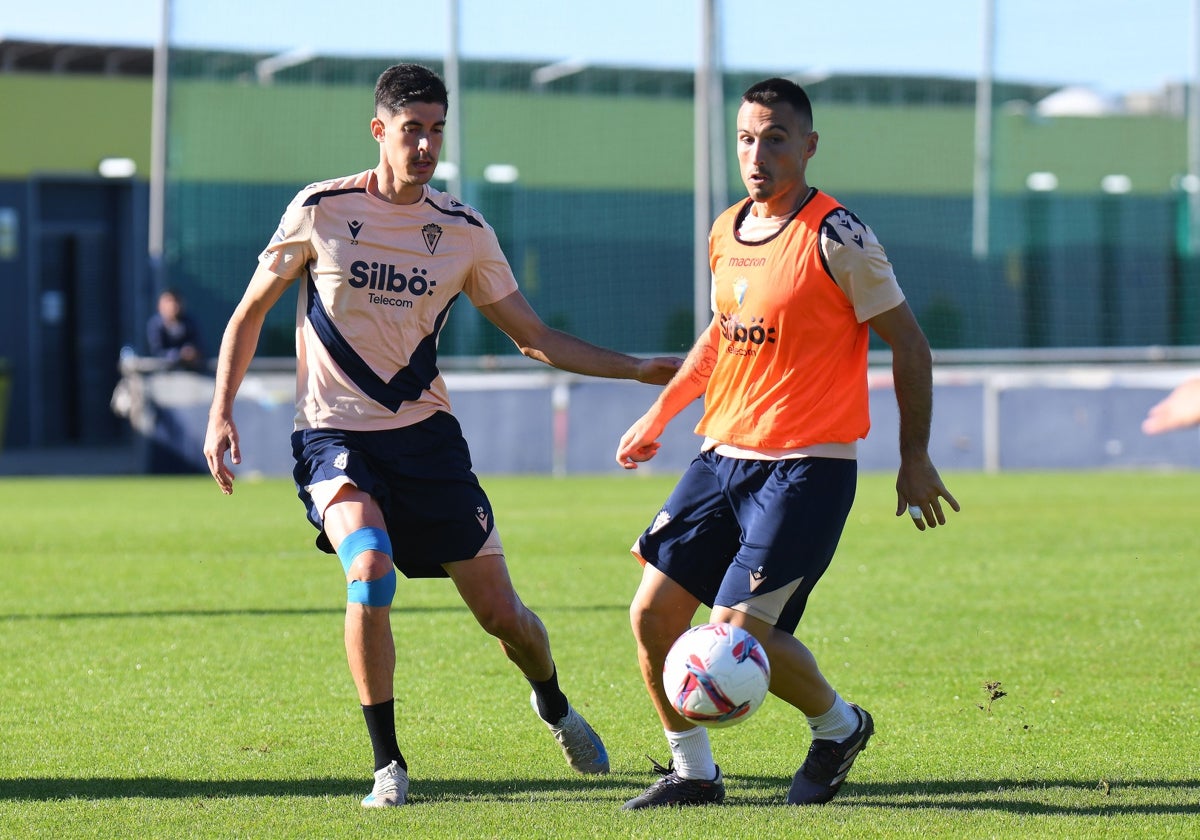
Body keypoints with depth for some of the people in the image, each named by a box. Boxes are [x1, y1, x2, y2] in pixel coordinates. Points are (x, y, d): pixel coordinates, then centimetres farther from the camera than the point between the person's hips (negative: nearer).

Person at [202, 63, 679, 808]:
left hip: (425, 436, 2)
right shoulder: (321, 210, -6)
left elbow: (536, 338, 8)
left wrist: (640, 369, 1)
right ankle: (388, 763, -14)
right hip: (336, 436, -2)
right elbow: (252, 312, 4)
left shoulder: (464, 231, 0)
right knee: (371, 571, -29)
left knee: (501, 612, 3)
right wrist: (221, 411, -6)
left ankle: (555, 707, 38)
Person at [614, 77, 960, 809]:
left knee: (738, 630, -14)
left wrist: (915, 460, -5)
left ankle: (838, 725, 15)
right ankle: (693, 771, 17)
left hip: (808, 467, -7)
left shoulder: (836, 238, -13)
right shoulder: (727, 232, 8)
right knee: (653, 613, 0)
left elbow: (909, 345, -7)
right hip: (723, 455, 7)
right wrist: (661, 412, 24)